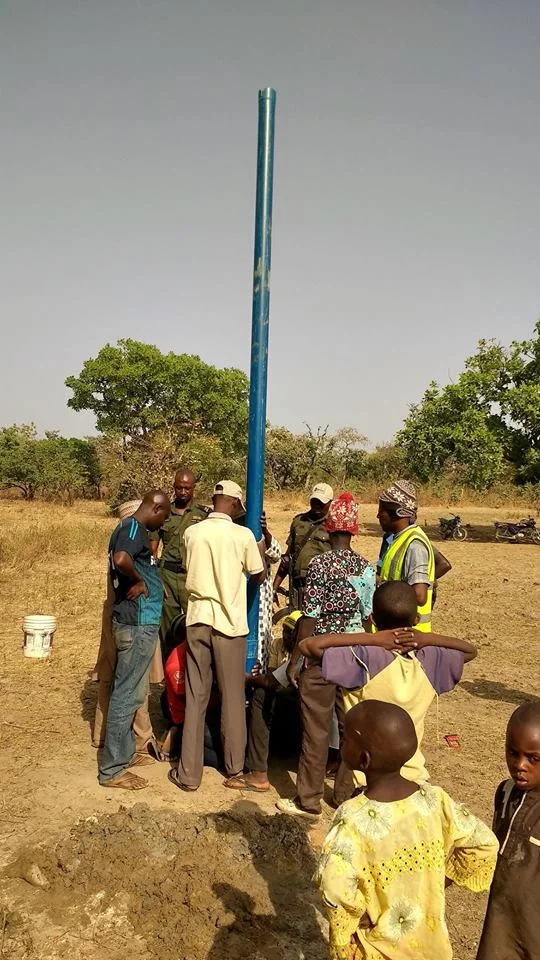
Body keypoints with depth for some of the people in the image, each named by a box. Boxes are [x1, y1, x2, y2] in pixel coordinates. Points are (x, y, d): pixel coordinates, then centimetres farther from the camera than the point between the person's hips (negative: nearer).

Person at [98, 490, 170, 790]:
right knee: (127, 694, -4)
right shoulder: (133, 527, -16)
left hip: (139, 621, 11)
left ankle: (125, 752, 31)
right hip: (138, 622, -11)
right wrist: (138, 582, -19)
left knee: (133, 692, 19)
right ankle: (112, 769, 5)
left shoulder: (132, 528, 16)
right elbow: (120, 559, -34)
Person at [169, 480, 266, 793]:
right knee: (233, 697, 12)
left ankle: (190, 773, 14)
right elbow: (260, 576, 4)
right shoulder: (243, 535, -9)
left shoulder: (192, 533, 0)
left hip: (198, 620, 3)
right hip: (230, 622, -2)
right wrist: (261, 549, 21)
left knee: (196, 697, 10)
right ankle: (235, 768, 25)